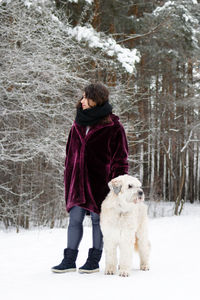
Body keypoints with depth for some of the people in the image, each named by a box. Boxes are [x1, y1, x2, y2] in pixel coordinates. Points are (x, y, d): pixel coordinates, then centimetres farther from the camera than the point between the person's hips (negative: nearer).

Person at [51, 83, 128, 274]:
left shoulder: (113, 127, -5)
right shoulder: (78, 125, 12)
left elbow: (120, 158, -5)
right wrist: (68, 180, 13)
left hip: (100, 181, -5)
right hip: (78, 180, 5)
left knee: (98, 219, 4)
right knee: (75, 218, 4)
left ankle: (94, 260, 14)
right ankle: (69, 260, 10)